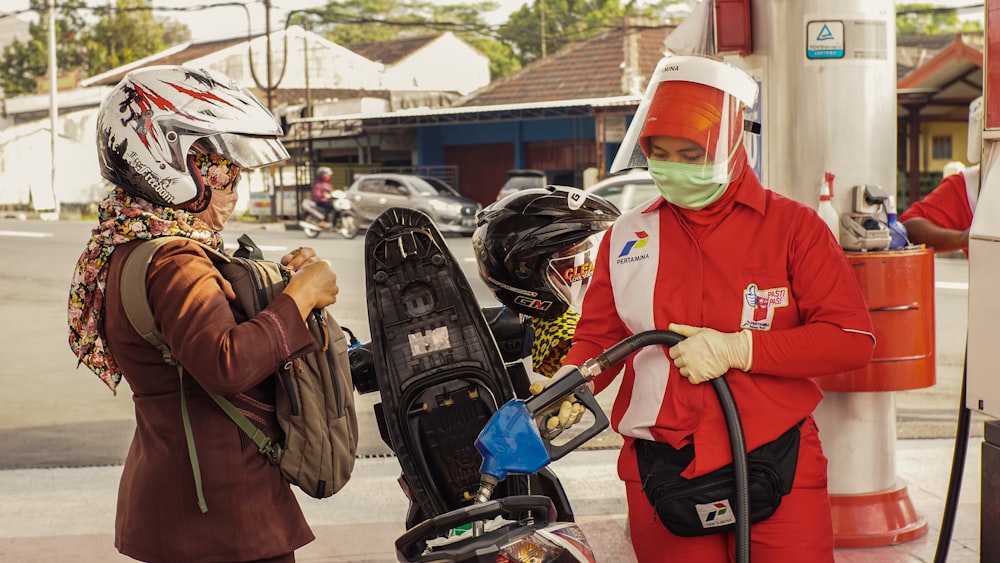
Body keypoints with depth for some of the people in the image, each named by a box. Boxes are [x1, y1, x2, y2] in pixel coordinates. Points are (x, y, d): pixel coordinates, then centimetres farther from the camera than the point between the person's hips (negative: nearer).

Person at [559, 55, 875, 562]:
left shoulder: (792, 226, 1)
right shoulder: (625, 237, 11)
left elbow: (853, 338, -6)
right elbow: (597, 339, 12)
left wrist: (739, 349, -14)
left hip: (777, 473, -2)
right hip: (660, 479, 2)